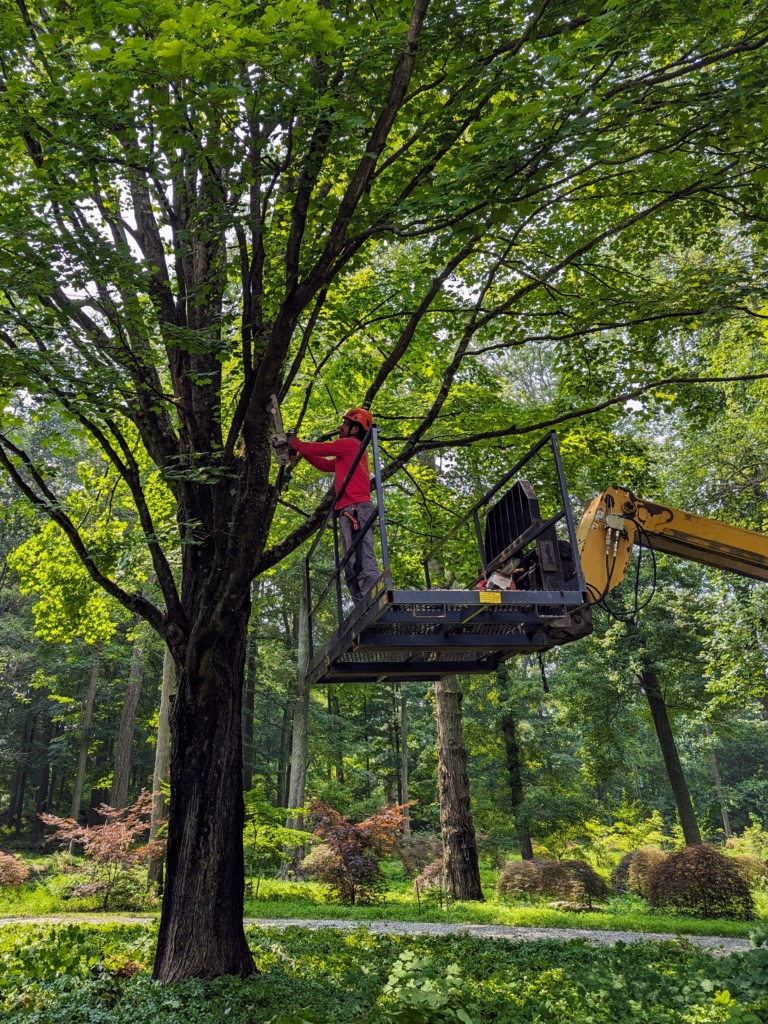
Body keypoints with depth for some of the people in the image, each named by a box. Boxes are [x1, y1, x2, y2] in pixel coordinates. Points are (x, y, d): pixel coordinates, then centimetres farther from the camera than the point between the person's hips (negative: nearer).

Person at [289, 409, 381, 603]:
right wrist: (302, 451, 30)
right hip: (351, 512, 11)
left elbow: (319, 448, 5)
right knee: (352, 569, 7)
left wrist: (295, 444, 22)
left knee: (364, 564, -21)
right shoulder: (347, 453, 27)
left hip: (356, 510, -11)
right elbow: (325, 465, 34)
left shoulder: (351, 444, -2)